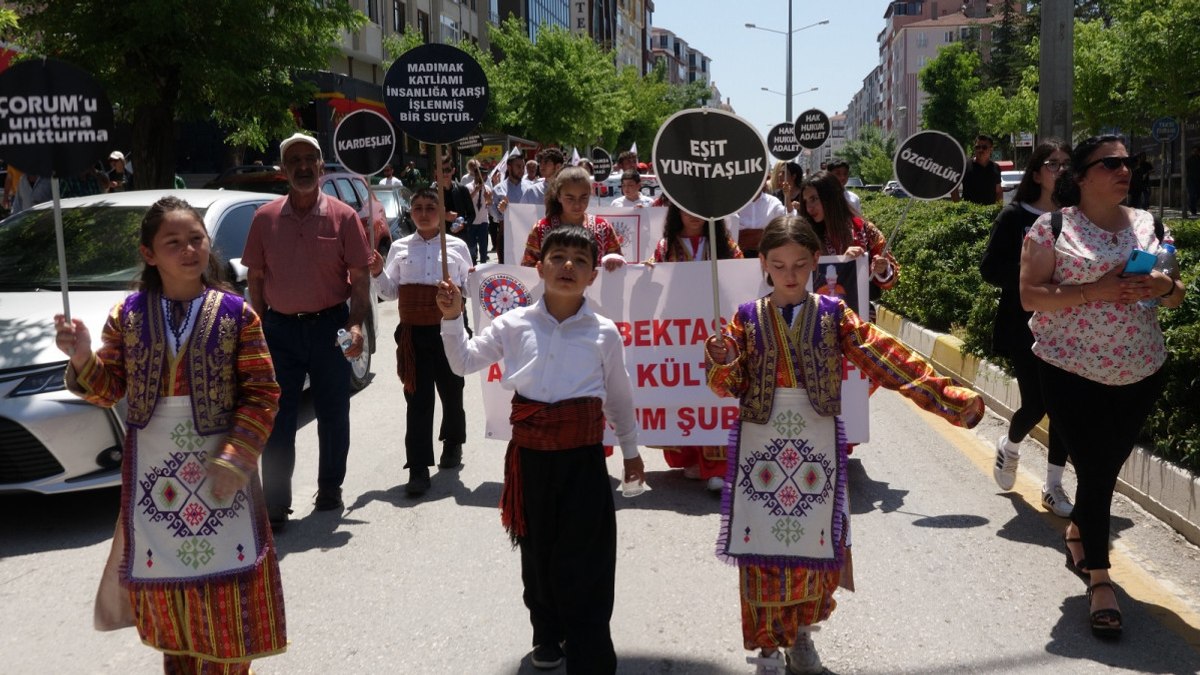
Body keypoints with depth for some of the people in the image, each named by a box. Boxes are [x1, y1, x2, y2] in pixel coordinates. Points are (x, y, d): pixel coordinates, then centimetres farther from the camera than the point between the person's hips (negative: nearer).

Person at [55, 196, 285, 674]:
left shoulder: (236, 313, -6)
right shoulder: (127, 315, 1)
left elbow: (262, 394, -8)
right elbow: (108, 389, 5)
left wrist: (236, 457, -15)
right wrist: (82, 359, -15)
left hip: (218, 463, -2)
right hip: (153, 468, 2)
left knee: (225, 588, 4)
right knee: (164, 580, 12)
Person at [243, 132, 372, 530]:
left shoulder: (342, 216, -2)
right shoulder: (265, 218, 2)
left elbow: (360, 277, -2)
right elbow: (255, 278, 7)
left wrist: (356, 325, -14)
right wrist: (258, 329, 1)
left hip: (329, 326, -1)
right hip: (280, 328, 1)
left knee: (333, 414, 10)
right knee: (278, 420, 3)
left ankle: (329, 490, 27)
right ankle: (275, 504, 9)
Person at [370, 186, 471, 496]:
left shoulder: (457, 246, 4)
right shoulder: (400, 248, 8)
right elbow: (390, 292, 11)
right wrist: (377, 273, -6)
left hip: (449, 330, 0)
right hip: (413, 332, 0)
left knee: (451, 391, 13)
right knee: (417, 398, -3)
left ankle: (452, 444, 39)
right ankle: (418, 468, -1)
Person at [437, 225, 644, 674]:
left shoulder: (604, 333, -2)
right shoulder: (514, 325, 0)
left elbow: (619, 397, 8)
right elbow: (464, 362, 2)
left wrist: (631, 450, 15)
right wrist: (452, 319, -12)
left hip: (582, 455, -2)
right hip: (530, 453, 2)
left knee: (585, 554, 0)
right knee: (537, 548, 16)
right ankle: (548, 636, 38)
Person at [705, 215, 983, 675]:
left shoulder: (833, 315, 0)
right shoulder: (747, 318, 0)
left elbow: (888, 359, -8)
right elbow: (729, 386, -3)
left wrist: (945, 398, -16)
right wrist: (721, 360, -26)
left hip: (816, 444, 1)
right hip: (762, 444, -1)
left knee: (814, 547, 9)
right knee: (763, 550, 4)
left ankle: (801, 631, 32)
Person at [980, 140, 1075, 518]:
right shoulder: (1015, 217, -5)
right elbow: (990, 270, -8)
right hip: (1025, 328, -3)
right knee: (1036, 404, -4)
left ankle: (1053, 486, 15)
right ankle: (1009, 446, 31)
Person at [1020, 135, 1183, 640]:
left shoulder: (1150, 226, 8)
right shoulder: (1052, 227, -5)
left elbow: (1176, 296, 13)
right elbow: (1030, 296, -11)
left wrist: (1165, 286, -11)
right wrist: (1096, 290, -23)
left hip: (1140, 373, 5)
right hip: (1071, 371, -4)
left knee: (1107, 466, 15)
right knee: (1094, 468, -3)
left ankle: (1078, 530, 42)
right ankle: (1099, 577, 10)